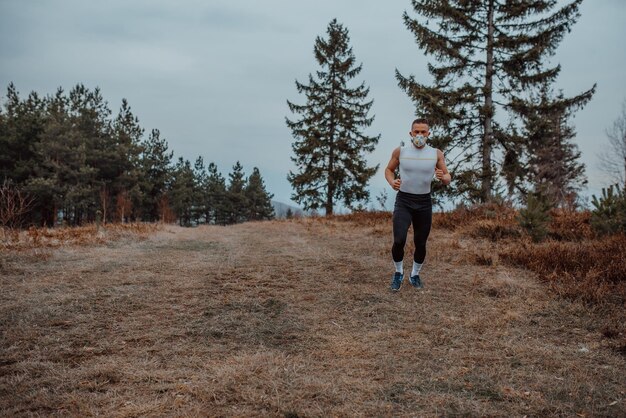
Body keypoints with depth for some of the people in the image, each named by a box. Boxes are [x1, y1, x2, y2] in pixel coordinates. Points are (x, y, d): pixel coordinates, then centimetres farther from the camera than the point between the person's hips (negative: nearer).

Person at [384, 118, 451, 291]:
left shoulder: (436, 154, -3)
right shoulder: (400, 151, -5)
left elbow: (448, 179, 3)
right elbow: (389, 169, 10)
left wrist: (443, 177, -21)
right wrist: (392, 182, -12)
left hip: (424, 202, 2)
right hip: (403, 201, -2)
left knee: (420, 243, 9)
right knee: (399, 241, -16)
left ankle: (415, 275, 33)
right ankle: (398, 272, 11)